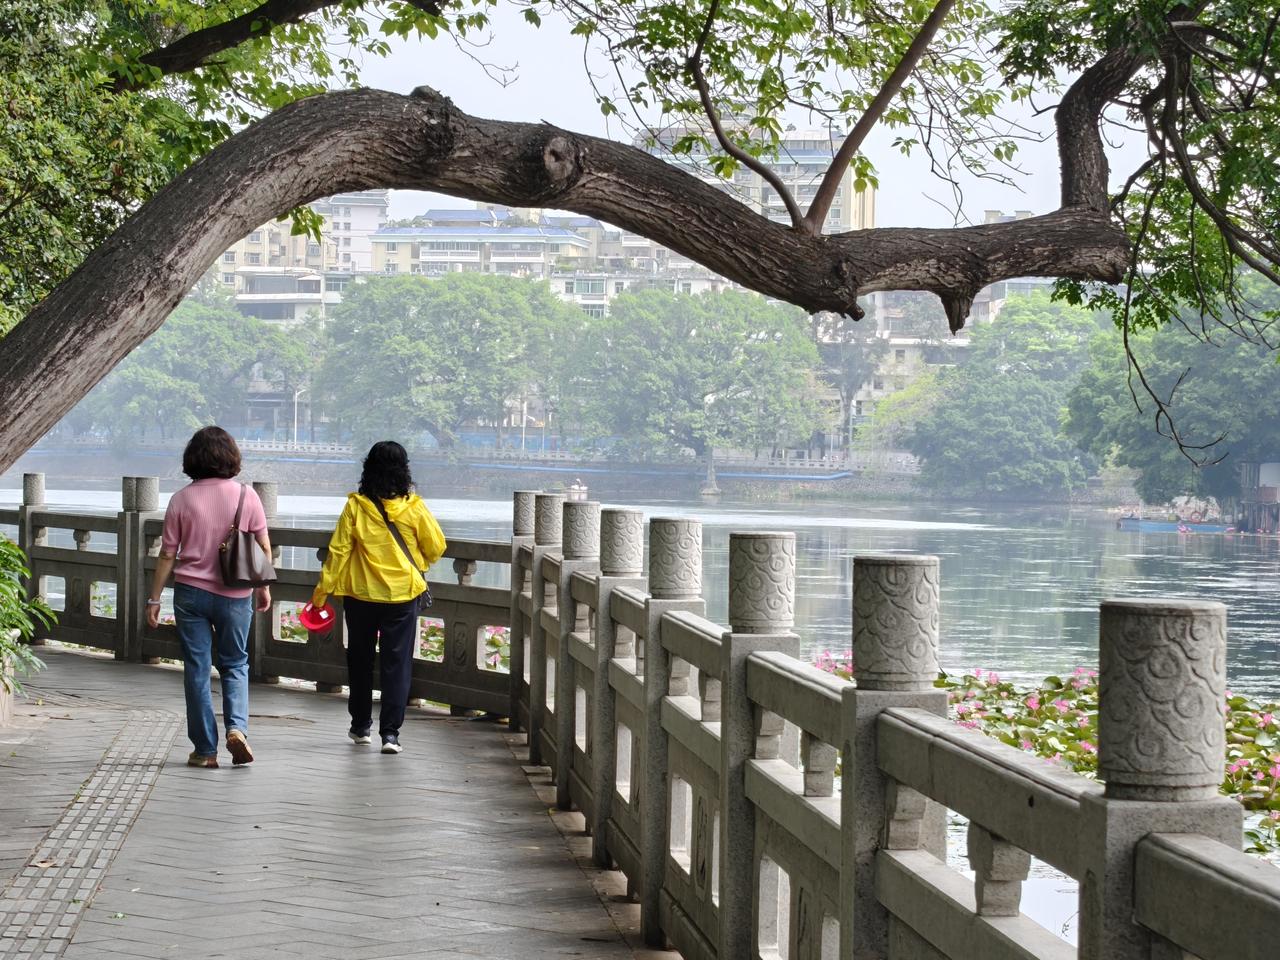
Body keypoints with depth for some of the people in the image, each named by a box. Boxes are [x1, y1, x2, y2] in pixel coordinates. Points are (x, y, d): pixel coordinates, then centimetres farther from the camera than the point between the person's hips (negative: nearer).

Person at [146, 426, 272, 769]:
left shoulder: (182, 499, -5)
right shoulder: (245, 495, -4)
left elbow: (167, 554, -2)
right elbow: (264, 546, 1)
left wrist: (154, 599, 5)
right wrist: (263, 587, 15)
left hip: (191, 592, 0)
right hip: (235, 595, 0)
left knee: (197, 669, 6)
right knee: (235, 664, 15)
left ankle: (205, 750, 7)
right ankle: (236, 727, -8)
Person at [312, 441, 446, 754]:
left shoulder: (356, 507, -8)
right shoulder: (413, 508, -8)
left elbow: (338, 550, -7)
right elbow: (436, 546, 1)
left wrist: (324, 588, 0)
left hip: (361, 595, 1)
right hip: (403, 595, -1)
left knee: (360, 660, 17)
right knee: (397, 664, 3)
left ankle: (361, 726, 26)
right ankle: (390, 732, -5)